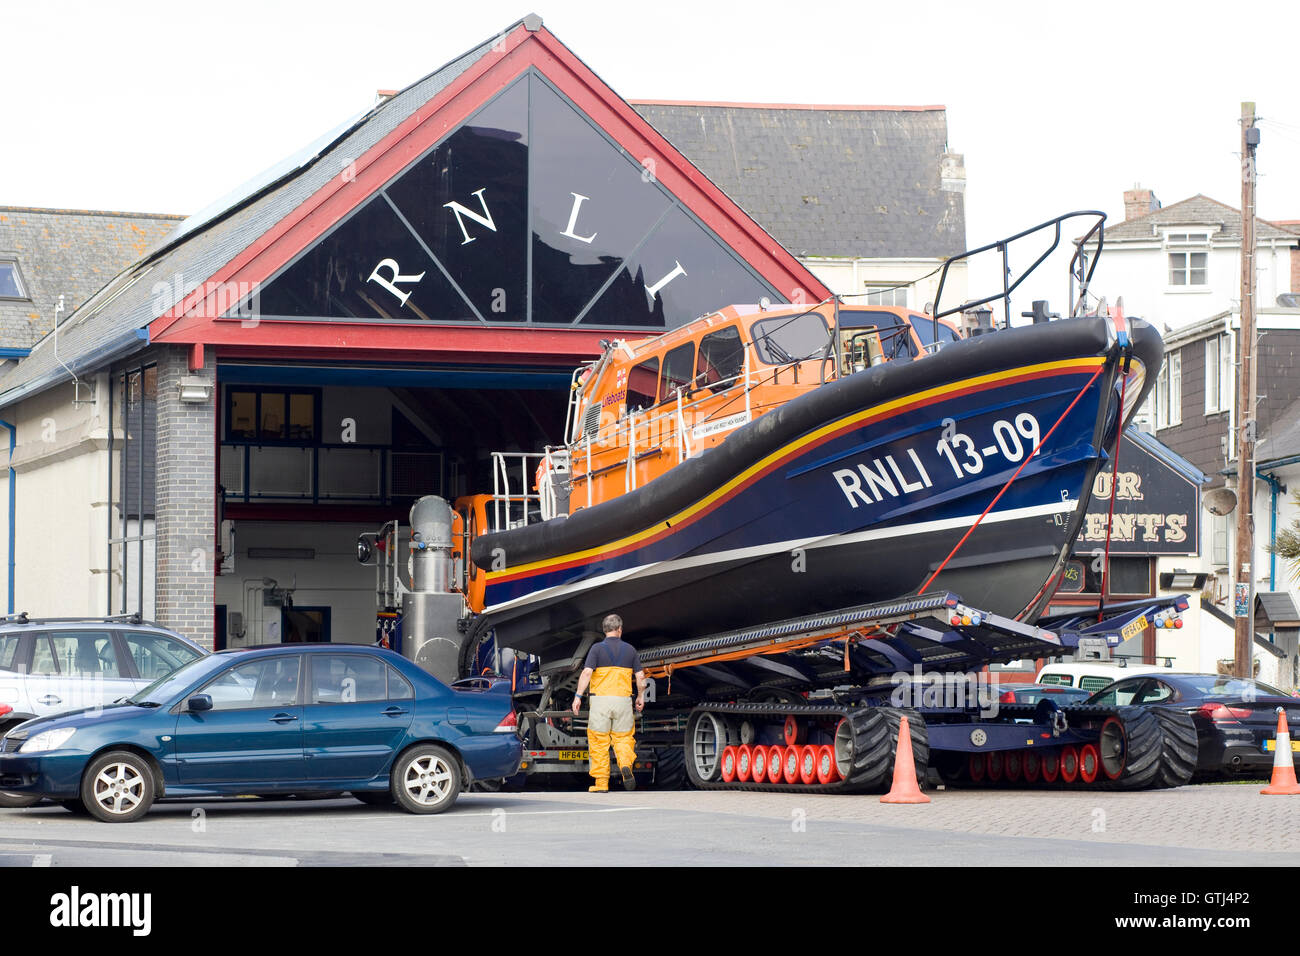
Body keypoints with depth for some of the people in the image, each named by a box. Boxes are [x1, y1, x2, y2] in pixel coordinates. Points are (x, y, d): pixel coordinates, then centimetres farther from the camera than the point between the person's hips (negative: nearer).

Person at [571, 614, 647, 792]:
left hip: (601, 699, -2)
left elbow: (587, 673, -12)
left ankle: (601, 783, 2)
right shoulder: (629, 650, 7)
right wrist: (641, 696, 21)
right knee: (623, 737, 13)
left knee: (599, 742, 3)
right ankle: (625, 764, -16)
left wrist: (578, 696, -9)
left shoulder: (597, 649, -2)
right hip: (623, 699, 2)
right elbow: (640, 676, 7)